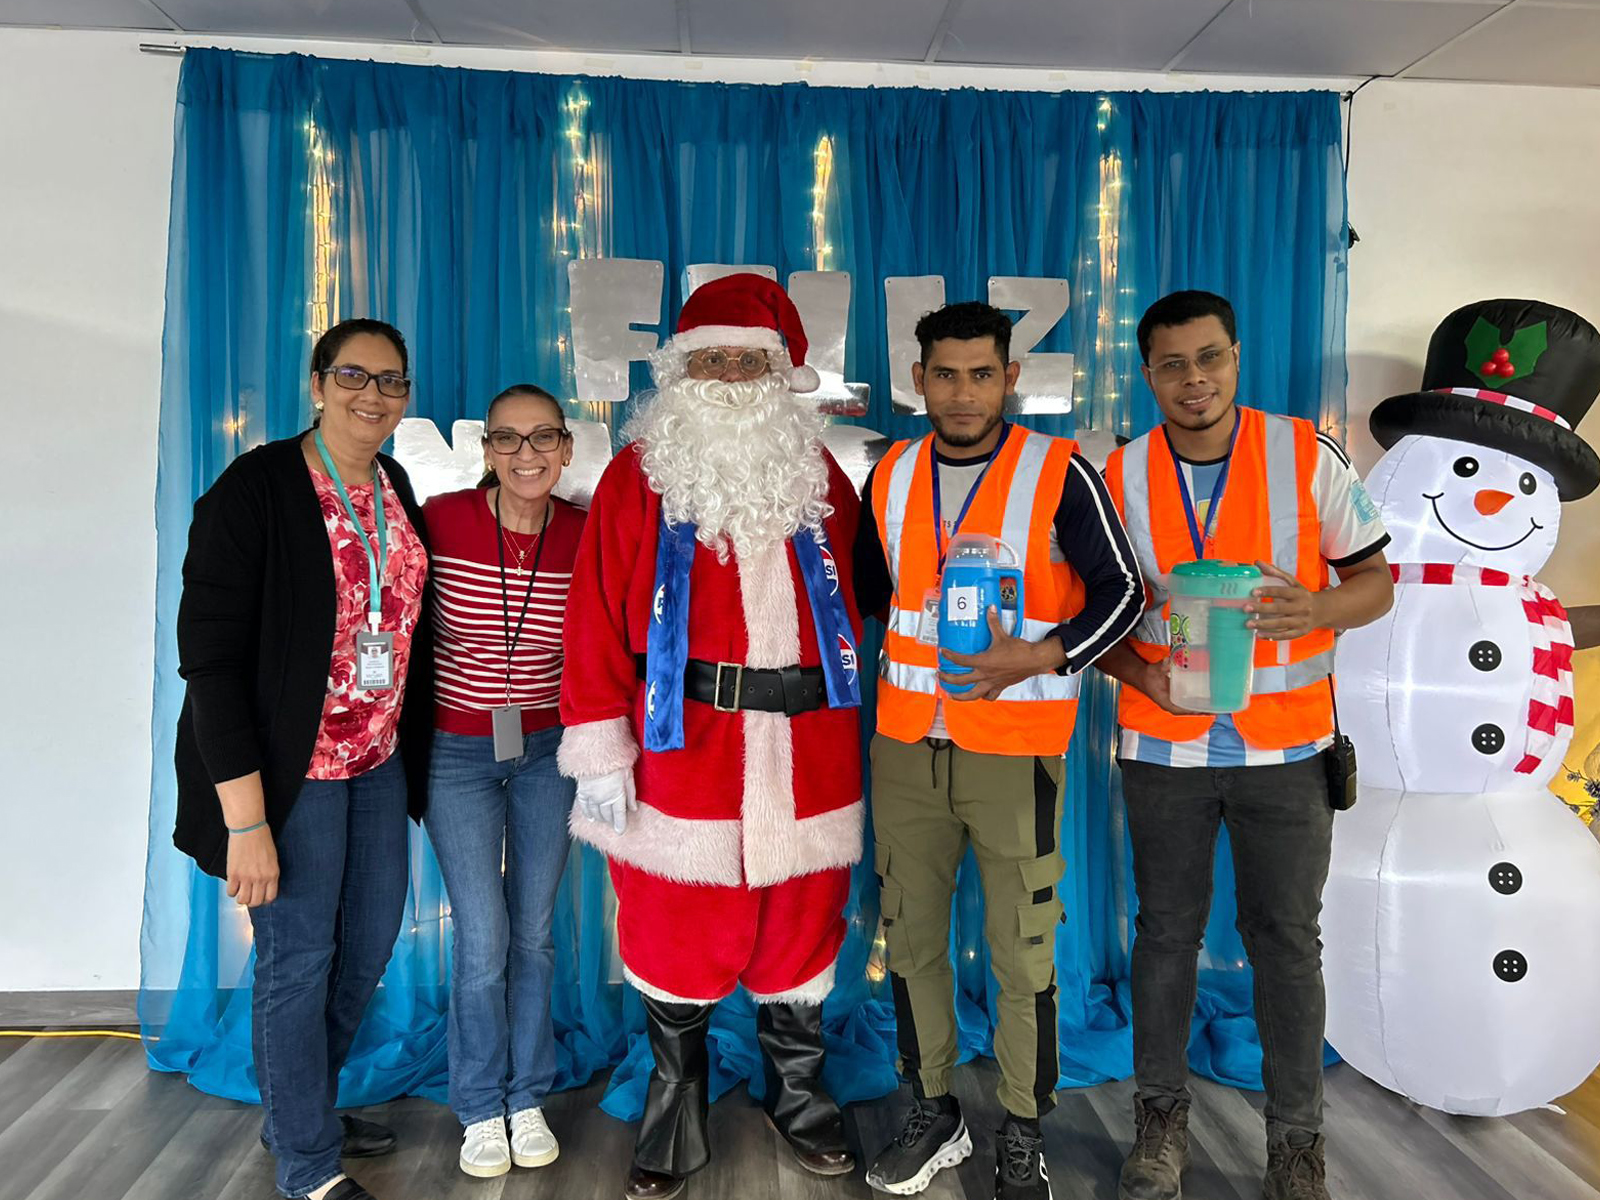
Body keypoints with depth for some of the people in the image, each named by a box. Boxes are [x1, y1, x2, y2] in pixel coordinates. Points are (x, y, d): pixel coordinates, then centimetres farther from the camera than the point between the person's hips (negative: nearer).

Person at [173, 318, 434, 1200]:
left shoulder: (396, 490, 5)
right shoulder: (255, 489, -15)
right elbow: (210, 656, -18)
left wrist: (414, 752, 7)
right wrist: (245, 819, -21)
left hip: (378, 758, 7)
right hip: (292, 765, -7)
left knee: (371, 939, 17)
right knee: (298, 957, 4)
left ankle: (299, 1110, 41)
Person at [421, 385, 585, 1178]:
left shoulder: (586, 536, -7)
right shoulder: (441, 520, -13)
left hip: (547, 750, 2)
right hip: (456, 752, -2)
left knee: (534, 933, 10)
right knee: (483, 939, -1)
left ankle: (528, 1099, 29)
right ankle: (481, 1109, 22)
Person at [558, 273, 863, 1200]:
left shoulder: (820, 477, 10)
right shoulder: (641, 475, 0)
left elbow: (850, 601, 15)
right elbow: (598, 618, -4)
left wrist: (842, 696, 10)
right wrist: (599, 748, -8)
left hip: (805, 759, 3)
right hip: (681, 753, -2)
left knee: (799, 939, 15)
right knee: (676, 948, 9)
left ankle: (801, 1098, 38)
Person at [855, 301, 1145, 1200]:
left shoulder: (1058, 472, -6)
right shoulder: (892, 477, 7)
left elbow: (1122, 591, -5)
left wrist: (1040, 659, -18)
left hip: (1015, 748, -4)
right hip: (905, 745, 4)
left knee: (1021, 951, 3)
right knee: (911, 936, 12)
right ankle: (934, 1114, 31)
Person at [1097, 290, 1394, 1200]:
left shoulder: (1308, 456, -4)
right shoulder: (1121, 477, -1)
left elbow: (1375, 581, 1)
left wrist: (1318, 607, -21)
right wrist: (1143, 674, -15)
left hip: (1285, 746, -1)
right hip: (1164, 744, 1)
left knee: (1287, 940, 8)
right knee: (1167, 931, 12)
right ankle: (1164, 1112, 30)